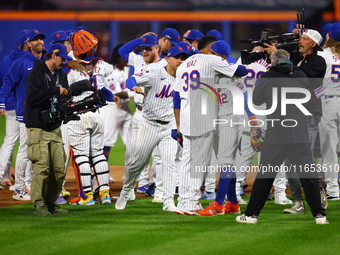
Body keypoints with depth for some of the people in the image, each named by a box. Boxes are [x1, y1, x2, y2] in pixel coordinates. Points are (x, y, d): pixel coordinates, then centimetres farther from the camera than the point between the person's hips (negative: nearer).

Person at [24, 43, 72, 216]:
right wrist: (55, 91, -21)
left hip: (55, 128, 7)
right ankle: (39, 204, -6)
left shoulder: (61, 74, 15)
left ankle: (51, 203, 12)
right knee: (42, 167, -12)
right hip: (38, 128, -7)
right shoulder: (36, 72, -8)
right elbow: (32, 97, -20)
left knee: (59, 168, 2)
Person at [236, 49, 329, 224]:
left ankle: (251, 214, 10)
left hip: (275, 136, -1)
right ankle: (319, 215, 2)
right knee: (309, 176, 6)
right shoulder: (301, 77, 6)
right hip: (300, 136, 1)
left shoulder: (267, 78, 0)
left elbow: (256, 101, 13)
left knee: (264, 176, 9)